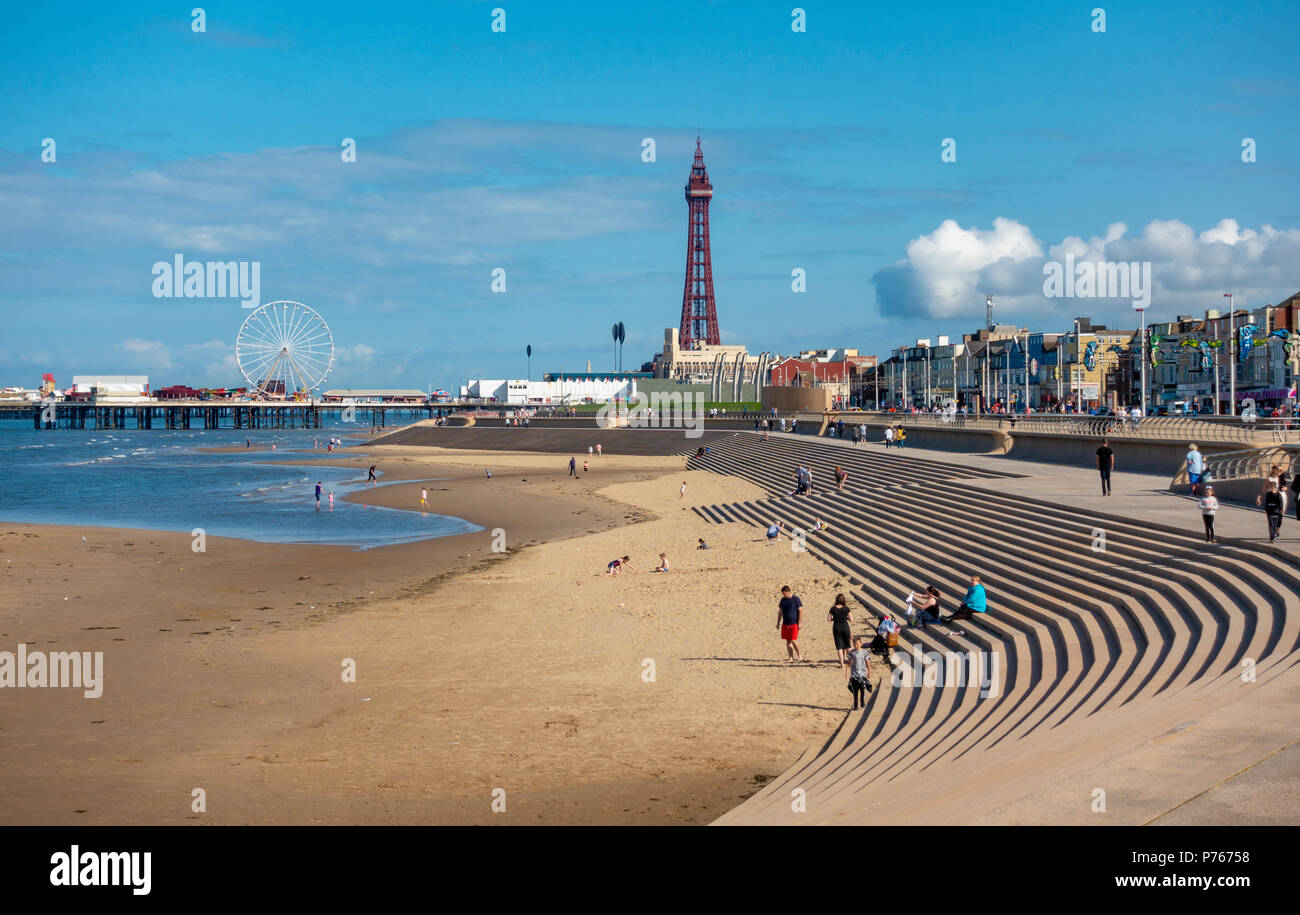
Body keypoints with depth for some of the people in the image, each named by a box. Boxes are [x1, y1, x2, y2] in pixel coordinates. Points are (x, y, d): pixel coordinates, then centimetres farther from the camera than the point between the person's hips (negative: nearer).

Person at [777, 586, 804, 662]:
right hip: (785, 624, 6)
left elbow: (801, 611, -8)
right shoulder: (783, 600, 11)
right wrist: (778, 623, 15)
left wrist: (799, 623, -12)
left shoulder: (796, 599, -7)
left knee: (793, 640, -11)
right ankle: (791, 657, 9)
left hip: (794, 624, -6)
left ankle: (800, 655, 3)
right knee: (788, 641, 5)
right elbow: (780, 611, 18)